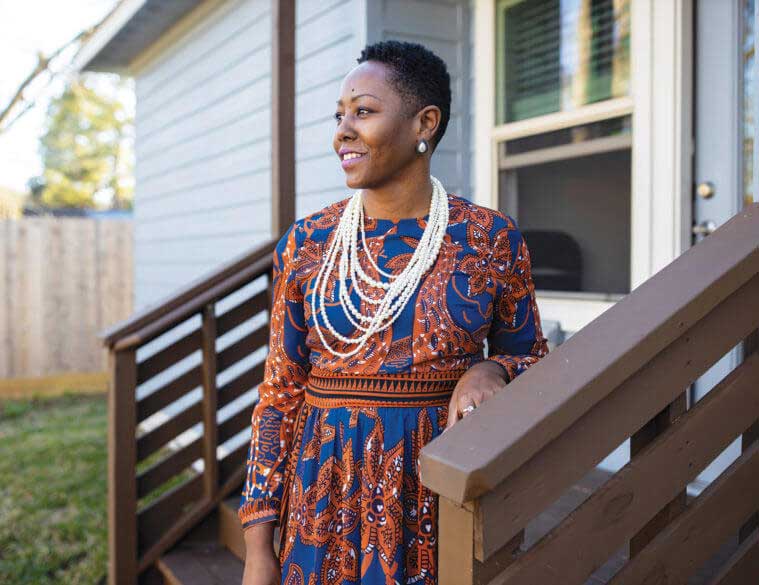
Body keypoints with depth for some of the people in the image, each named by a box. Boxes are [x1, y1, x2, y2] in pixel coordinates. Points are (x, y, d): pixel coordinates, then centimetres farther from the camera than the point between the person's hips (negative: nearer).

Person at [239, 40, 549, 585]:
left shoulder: (492, 237, -4)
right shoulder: (307, 243, -2)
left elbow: (535, 365, 7)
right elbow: (281, 393, 0)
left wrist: (491, 372, -17)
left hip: (447, 494, 0)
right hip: (330, 493, 1)